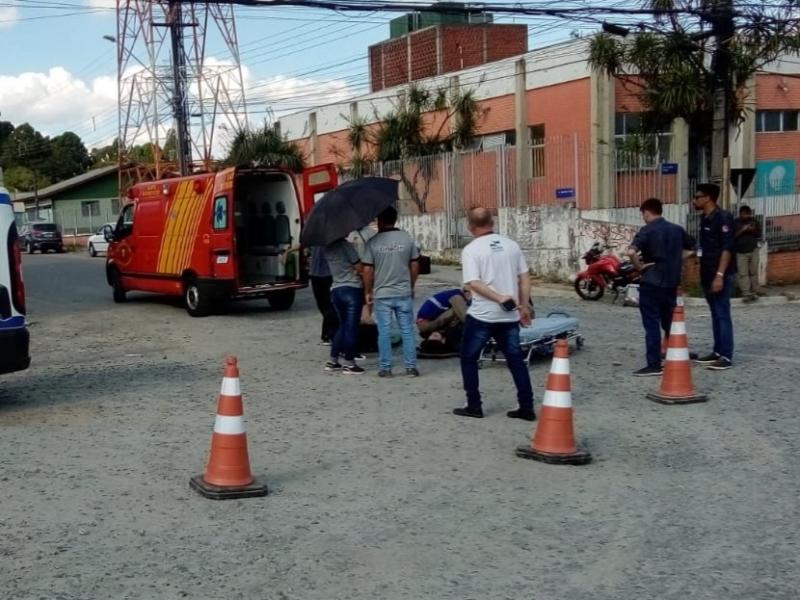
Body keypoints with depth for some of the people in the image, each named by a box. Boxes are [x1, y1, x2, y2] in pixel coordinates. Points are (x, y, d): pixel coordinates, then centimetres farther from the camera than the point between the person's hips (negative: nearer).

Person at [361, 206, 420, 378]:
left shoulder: (373, 242, -7)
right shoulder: (407, 239, -1)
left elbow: (368, 270, -5)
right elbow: (414, 266, 4)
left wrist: (368, 292, 6)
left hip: (381, 294, -1)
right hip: (404, 293, 2)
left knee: (384, 332, 6)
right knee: (407, 330, 8)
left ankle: (385, 368, 10)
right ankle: (411, 366, 10)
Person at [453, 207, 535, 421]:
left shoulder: (471, 249, -8)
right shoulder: (511, 245, 6)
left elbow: (474, 283, -19)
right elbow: (524, 278, 7)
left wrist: (499, 298, -18)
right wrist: (524, 306, 12)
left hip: (481, 315, -4)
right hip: (509, 315, 4)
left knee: (469, 358, 12)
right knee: (516, 359, 12)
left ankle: (474, 406, 13)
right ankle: (527, 408, 10)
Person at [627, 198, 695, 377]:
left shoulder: (647, 231, -11)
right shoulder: (677, 229, 9)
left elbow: (631, 251, -27)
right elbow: (691, 248, 21)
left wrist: (639, 266, -11)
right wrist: (675, 262, 15)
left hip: (651, 283, -6)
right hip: (671, 283, 6)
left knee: (652, 325, -2)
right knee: (669, 322, 18)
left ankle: (654, 365, -3)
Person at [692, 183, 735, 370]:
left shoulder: (723, 217, -13)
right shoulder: (705, 219, 14)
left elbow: (727, 248, -19)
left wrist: (720, 275, -24)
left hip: (720, 275, -9)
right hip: (707, 274, 9)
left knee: (722, 314, -7)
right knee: (715, 314, 13)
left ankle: (726, 357, -4)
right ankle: (718, 352, 19)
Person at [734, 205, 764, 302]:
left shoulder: (753, 221, 8)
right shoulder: (735, 223, -3)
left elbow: (759, 235, 13)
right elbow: (732, 236, -10)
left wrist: (754, 230, -9)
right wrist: (742, 230, -20)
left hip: (753, 250, 3)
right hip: (741, 252, -3)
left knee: (754, 271, 9)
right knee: (743, 274, -7)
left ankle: (755, 290, 23)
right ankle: (747, 294, -8)